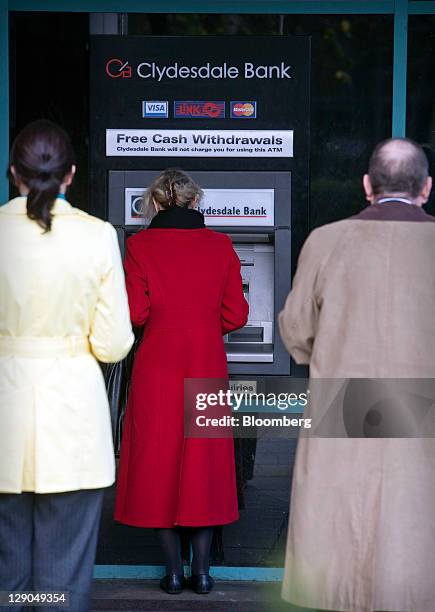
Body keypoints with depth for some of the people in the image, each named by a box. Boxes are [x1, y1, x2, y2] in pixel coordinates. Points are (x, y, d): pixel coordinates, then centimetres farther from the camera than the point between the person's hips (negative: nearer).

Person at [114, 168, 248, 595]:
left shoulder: (139, 245, -3)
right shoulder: (220, 245, 2)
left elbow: (135, 314, -7)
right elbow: (235, 315, 2)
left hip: (158, 364, -2)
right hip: (207, 365, 2)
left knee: (158, 461, 6)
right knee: (204, 461, 9)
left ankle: (173, 570, 8)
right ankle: (201, 569, 9)